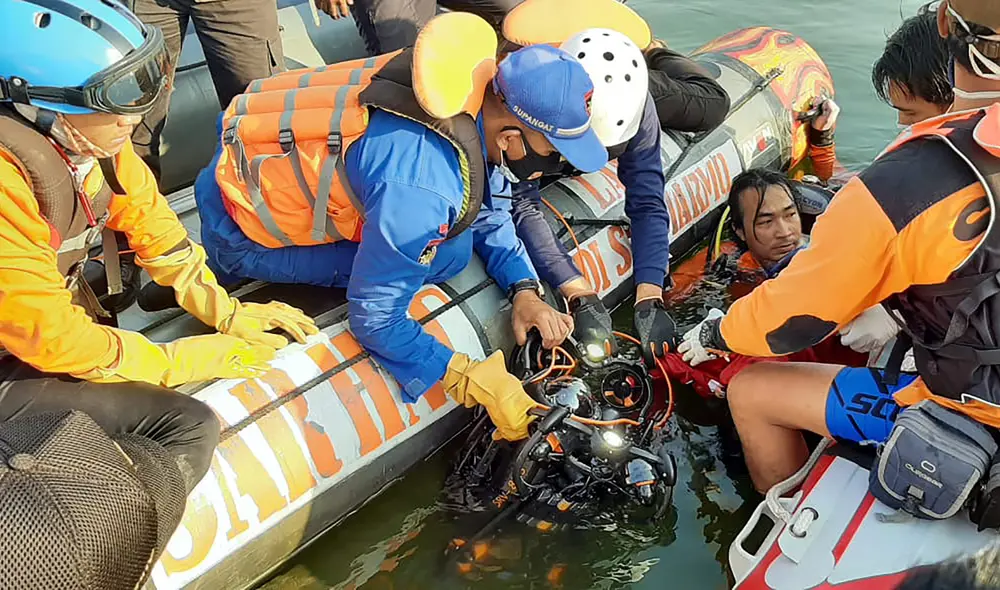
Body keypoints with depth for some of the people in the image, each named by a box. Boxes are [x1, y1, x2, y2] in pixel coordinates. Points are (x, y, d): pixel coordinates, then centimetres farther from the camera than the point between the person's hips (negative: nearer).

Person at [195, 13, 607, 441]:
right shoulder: (422, 187, -37)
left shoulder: (473, 86, -12)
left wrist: (525, 290, -9)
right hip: (239, 234, -7)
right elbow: (374, 318, -27)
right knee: (446, 255, -16)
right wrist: (476, 381, -24)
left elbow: (488, 209, 3)